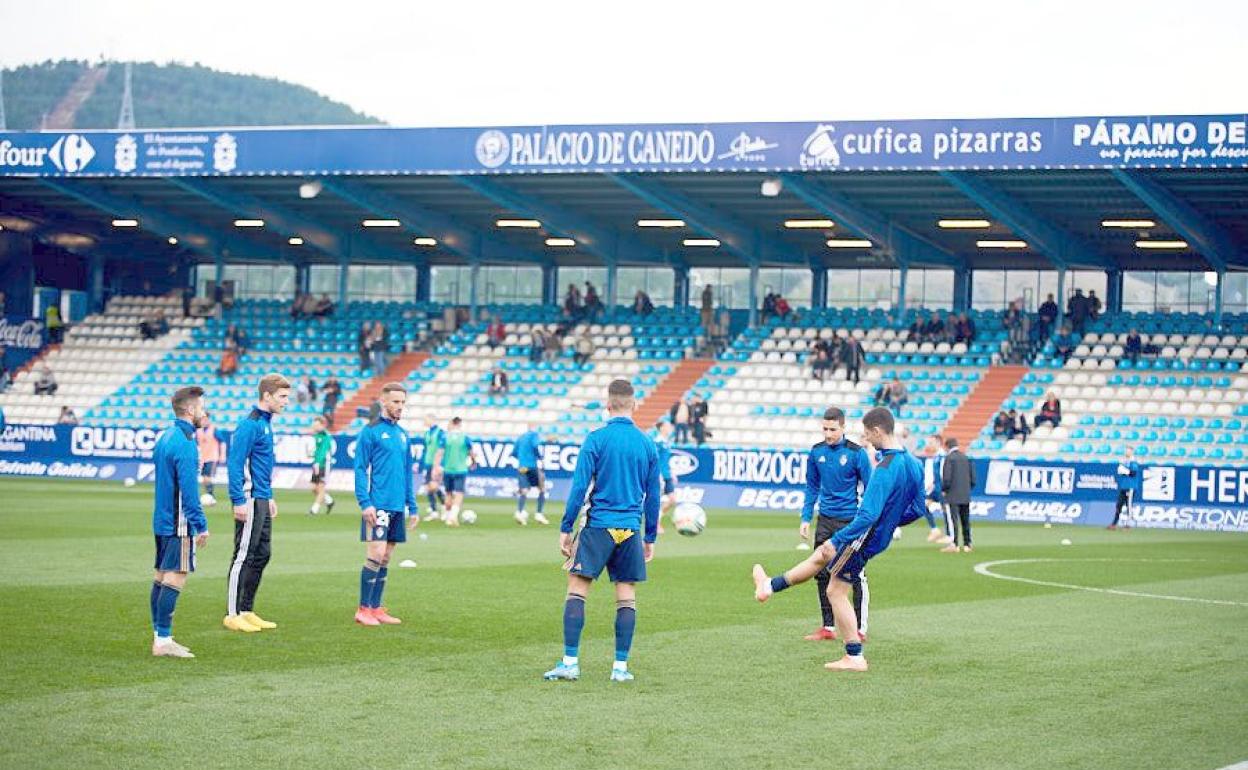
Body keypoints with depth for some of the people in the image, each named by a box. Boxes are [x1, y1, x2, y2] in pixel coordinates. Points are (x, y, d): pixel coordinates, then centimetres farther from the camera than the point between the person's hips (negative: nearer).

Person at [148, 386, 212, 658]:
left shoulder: (164, 437, 13)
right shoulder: (185, 444, -17)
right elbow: (188, 490, -21)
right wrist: (201, 526, -17)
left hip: (161, 520, 10)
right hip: (179, 523, -10)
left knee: (161, 577, 12)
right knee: (175, 579, -9)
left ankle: (158, 635, 16)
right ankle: (163, 641, -11)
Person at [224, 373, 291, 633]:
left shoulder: (265, 423, 14)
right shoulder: (250, 425, -15)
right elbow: (235, 464, -19)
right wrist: (239, 501, -22)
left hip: (262, 502, 10)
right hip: (250, 502, -10)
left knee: (261, 556, 12)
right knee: (244, 557, -5)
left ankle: (247, 611, 19)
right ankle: (232, 614, 0)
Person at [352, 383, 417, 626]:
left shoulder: (402, 434, 15)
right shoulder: (370, 432, -5)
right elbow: (360, 469, -8)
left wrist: (412, 506, 16)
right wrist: (365, 503, -16)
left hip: (397, 506, 7)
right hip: (378, 505, -7)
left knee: (385, 560, 9)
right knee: (375, 556, -10)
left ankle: (376, 608, 14)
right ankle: (363, 610, -3)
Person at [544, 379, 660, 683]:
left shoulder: (596, 439, -6)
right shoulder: (648, 444, 5)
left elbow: (579, 487, -8)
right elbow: (653, 496, 10)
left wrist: (565, 528, -2)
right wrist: (650, 537, 18)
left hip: (598, 526, -3)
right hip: (631, 529, 3)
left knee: (576, 589, 2)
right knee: (626, 596, 7)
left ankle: (570, 662, -4)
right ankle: (621, 666, 7)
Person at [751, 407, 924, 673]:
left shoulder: (885, 469, -28)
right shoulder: (913, 464, 0)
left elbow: (868, 515, -32)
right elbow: (917, 509, 9)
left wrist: (837, 540, -26)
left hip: (863, 537, -9)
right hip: (881, 535, 9)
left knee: (837, 592, 8)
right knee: (819, 556, 23)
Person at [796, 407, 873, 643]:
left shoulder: (856, 453, -9)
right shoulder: (816, 452, 4)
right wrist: (806, 519, 8)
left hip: (850, 521, -5)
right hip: (825, 520, 5)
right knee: (822, 574, 5)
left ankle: (860, 629, 5)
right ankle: (828, 627, 15)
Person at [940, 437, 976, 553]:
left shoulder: (949, 458, -9)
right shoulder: (966, 458, 7)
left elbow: (947, 478, -14)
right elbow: (972, 478, 8)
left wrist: (943, 489, 2)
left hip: (953, 496, -6)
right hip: (965, 496, 6)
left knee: (953, 520, -6)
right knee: (965, 521, 11)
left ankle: (954, 544, -11)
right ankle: (967, 545, 14)